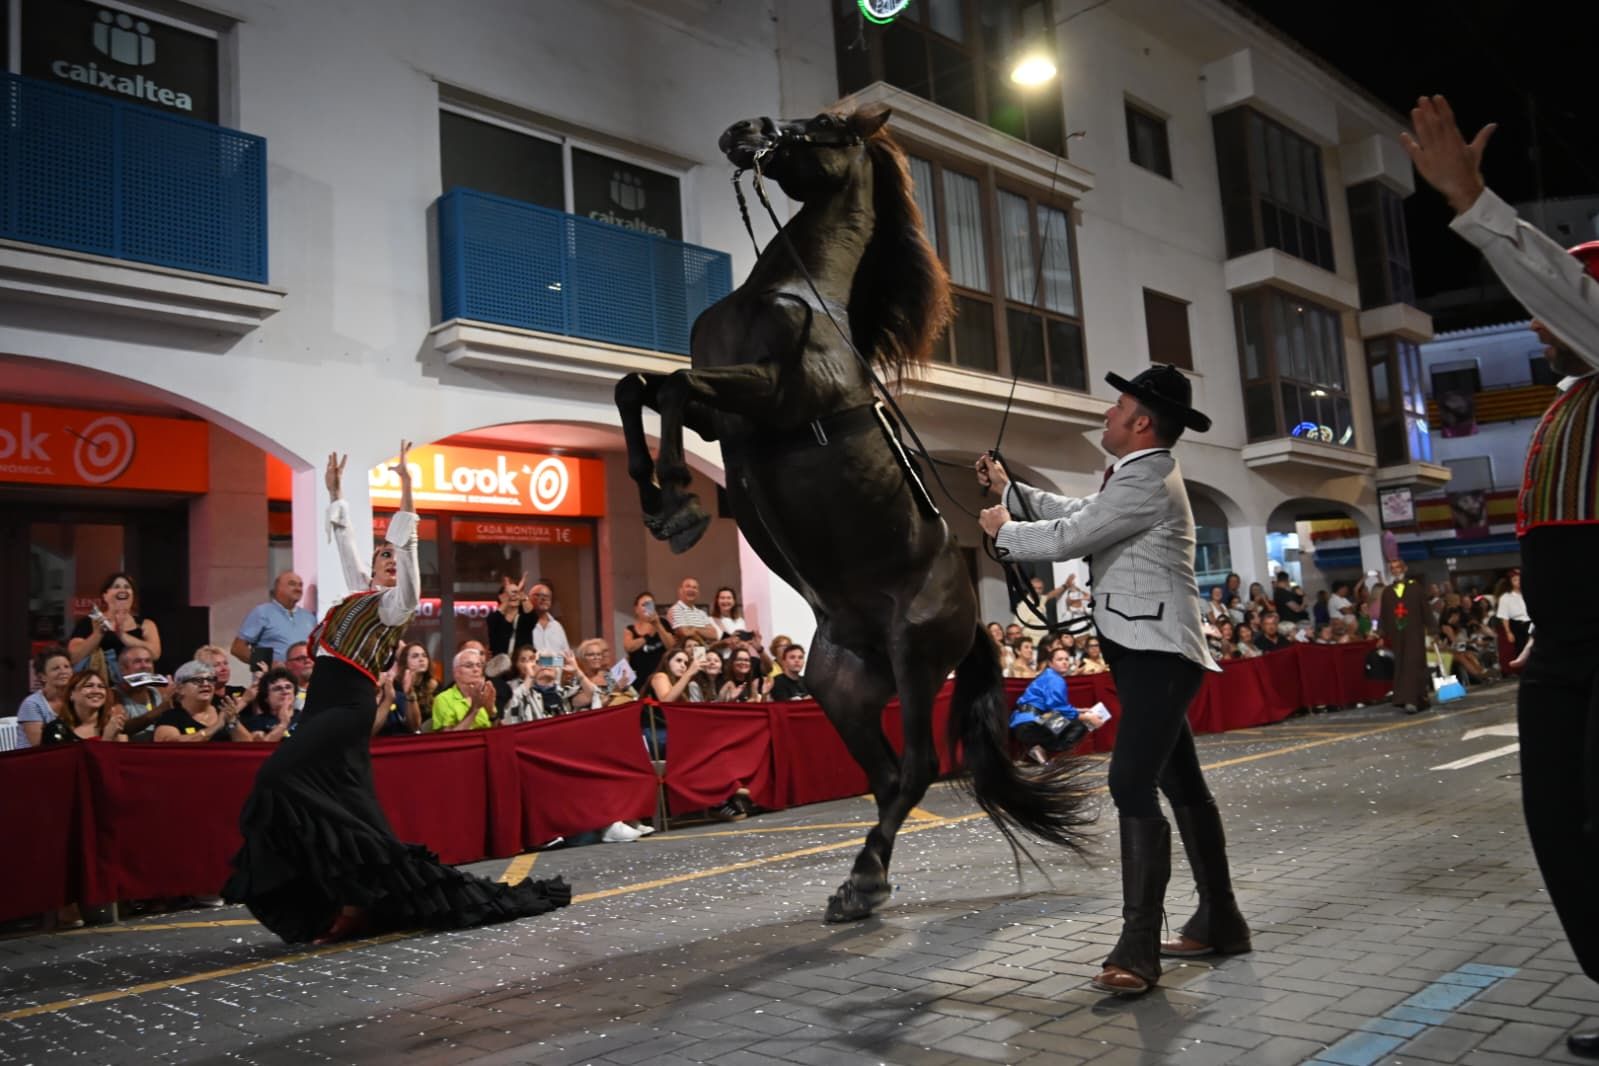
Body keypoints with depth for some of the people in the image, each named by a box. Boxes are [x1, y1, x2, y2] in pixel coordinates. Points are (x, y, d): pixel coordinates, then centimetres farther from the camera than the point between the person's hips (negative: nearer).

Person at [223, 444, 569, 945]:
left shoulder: (397, 601, 0)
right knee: (346, 812, 4)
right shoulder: (360, 590, 20)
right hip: (326, 706, 8)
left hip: (347, 707, -8)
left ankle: (350, 898, -18)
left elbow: (407, 546, -14)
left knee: (282, 779, -21)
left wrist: (406, 491, -18)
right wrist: (335, 492, 35)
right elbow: (345, 541, 31)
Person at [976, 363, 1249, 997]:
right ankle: (1220, 922, 27)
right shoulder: (1135, 476, 17)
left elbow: (1063, 540, -19)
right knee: (1182, 786, 16)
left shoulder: (1147, 481, -17)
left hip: (1158, 655, -11)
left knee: (1132, 785, -17)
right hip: (1148, 654, 11)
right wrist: (1008, 487, 18)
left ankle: (1138, 949, -15)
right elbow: (1072, 514, 22)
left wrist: (1002, 530, -2)